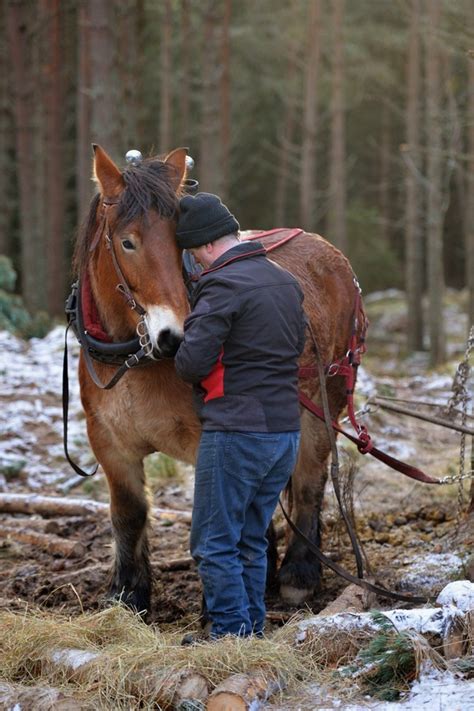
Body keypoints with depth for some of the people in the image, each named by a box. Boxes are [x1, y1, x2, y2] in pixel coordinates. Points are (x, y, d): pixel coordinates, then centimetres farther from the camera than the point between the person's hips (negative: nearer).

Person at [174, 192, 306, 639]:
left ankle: (233, 637, -1)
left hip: (234, 432, -8)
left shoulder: (222, 284, -15)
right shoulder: (287, 282, 12)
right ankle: (253, 632, 20)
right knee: (251, 543, 17)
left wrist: (184, 365, 2)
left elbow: (192, 361, -20)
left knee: (215, 545, 0)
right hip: (286, 431, 8)